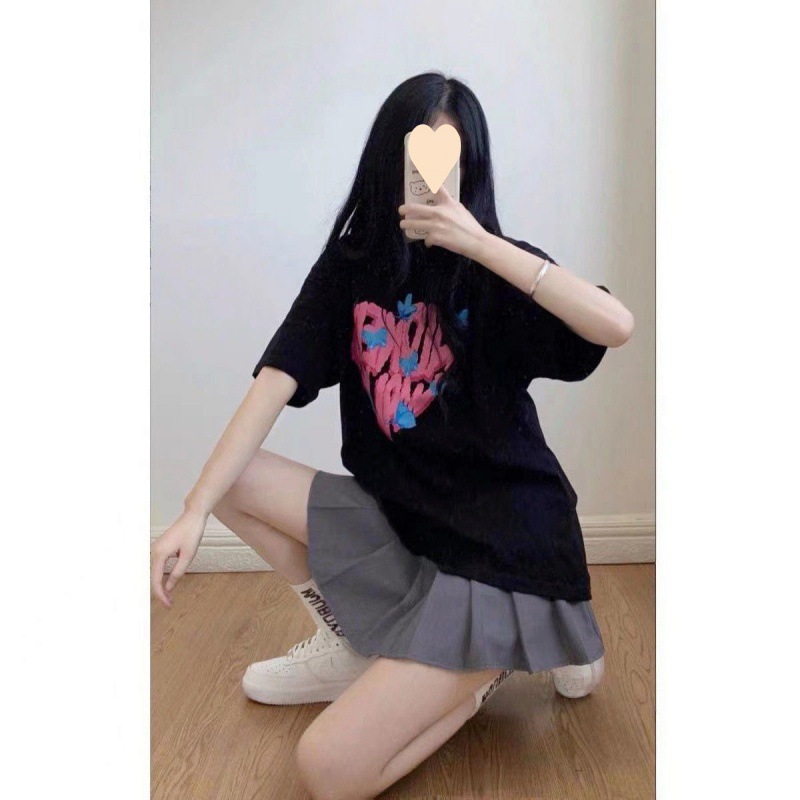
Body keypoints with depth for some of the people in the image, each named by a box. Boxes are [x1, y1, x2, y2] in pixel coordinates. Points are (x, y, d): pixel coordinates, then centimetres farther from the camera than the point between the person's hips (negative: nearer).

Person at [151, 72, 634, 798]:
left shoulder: (494, 272, -9)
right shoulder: (351, 266, 2)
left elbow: (616, 326, -27)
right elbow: (275, 384, -7)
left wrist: (481, 244, -28)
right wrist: (193, 511, -15)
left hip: (503, 545, -5)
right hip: (399, 516, 6)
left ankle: (490, 665, 9)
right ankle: (349, 642, 10)